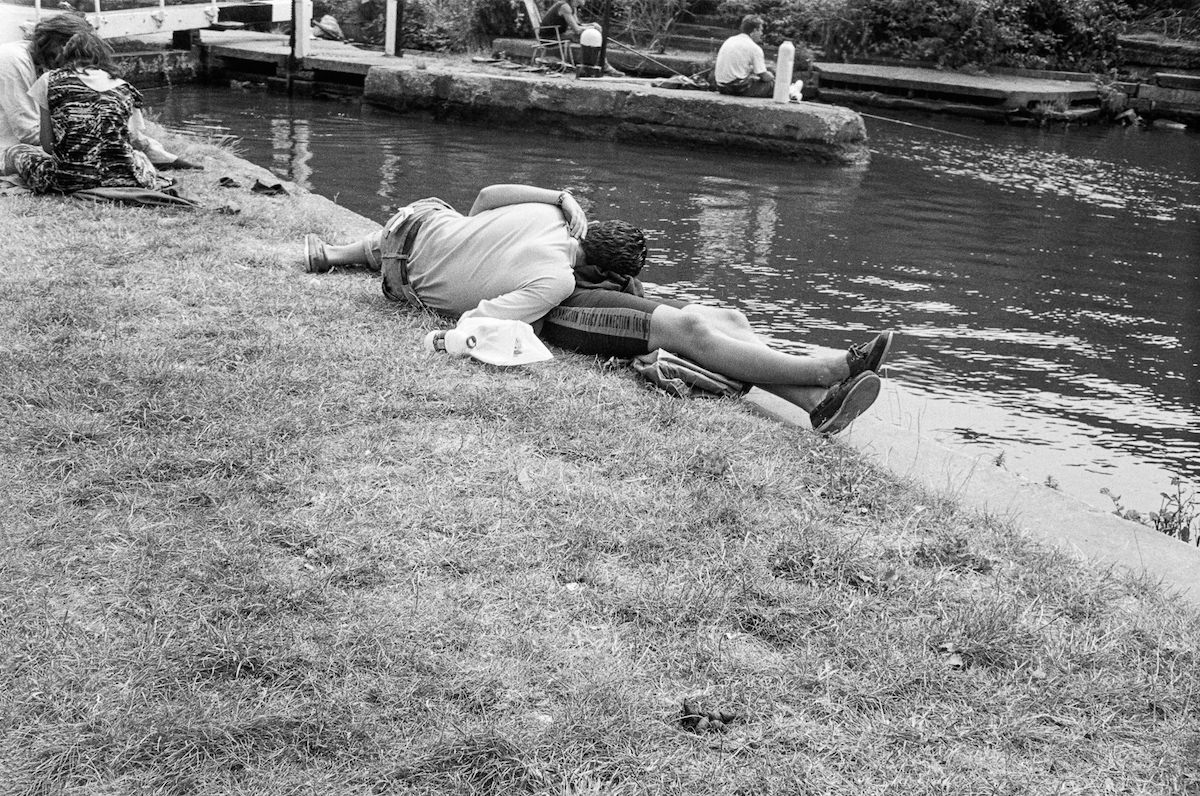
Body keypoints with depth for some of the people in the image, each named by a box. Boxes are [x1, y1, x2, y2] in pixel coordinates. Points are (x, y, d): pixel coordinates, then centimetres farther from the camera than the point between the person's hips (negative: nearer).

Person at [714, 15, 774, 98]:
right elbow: (764, 76, -6)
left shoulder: (729, 40, 13)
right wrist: (770, 75, 17)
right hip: (740, 88, -8)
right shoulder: (755, 48, -8)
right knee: (772, 83, 0)